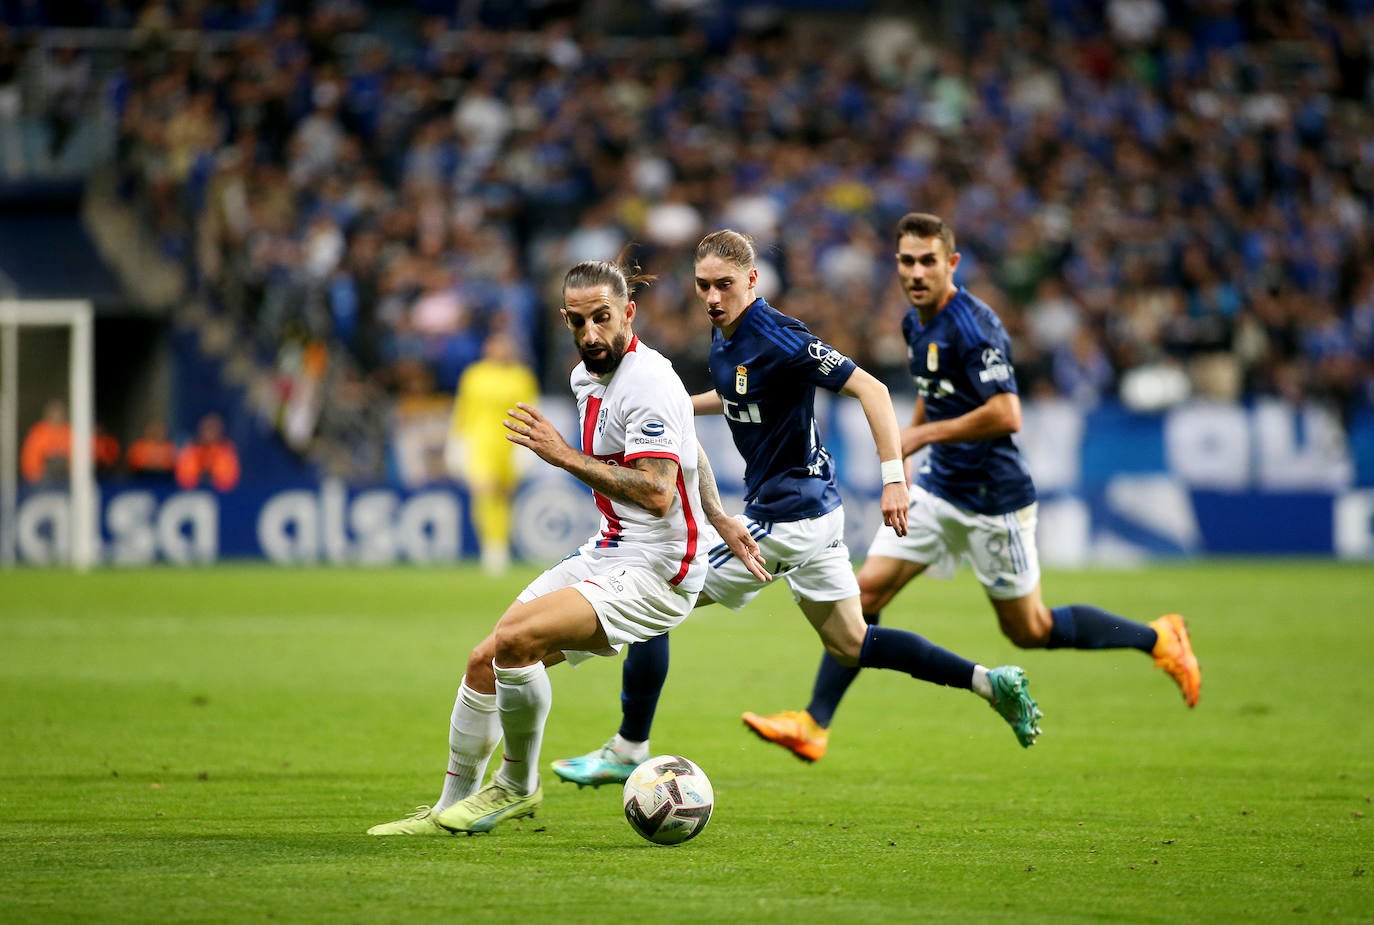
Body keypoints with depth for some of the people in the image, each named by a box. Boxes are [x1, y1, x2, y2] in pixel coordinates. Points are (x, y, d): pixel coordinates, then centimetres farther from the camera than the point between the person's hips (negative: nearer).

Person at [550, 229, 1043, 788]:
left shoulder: (777, 339, -21)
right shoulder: (725, 336, 6)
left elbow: (870, 389, -23)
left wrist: (894, 477, -28)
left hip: (784, 520, -10)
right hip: (815, 511, 10)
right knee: (850, 645, 17)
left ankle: (628, 751, 5)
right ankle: (989, 682, 15)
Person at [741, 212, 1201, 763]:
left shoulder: (973, 326, -22)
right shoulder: (916, 323, 7)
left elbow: (1006, 416, -29)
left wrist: (924, 434, -22)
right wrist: (911, 435, 14)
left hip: (994, 500, -8)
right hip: (937, 489, 8)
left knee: (1029, 631, 4)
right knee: (865, 591, -3)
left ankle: (1158, 638, 22)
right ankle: (813, 726, -1)